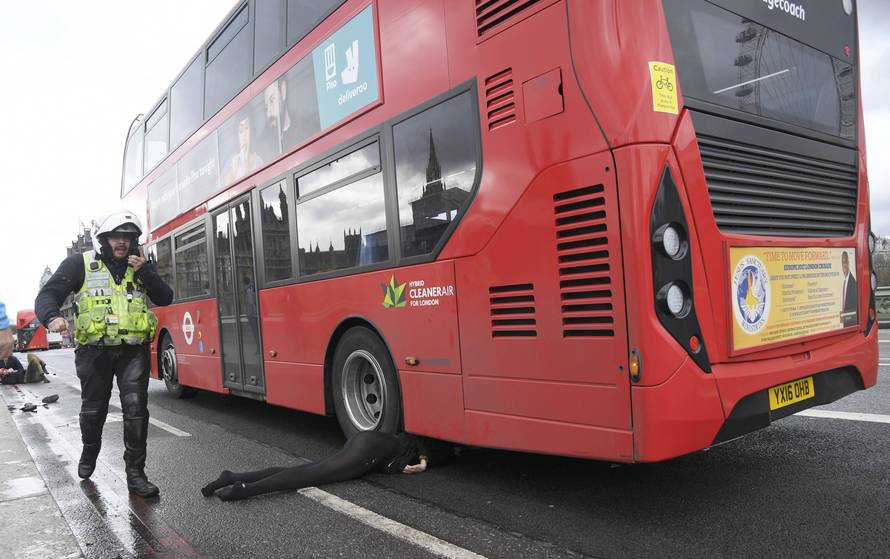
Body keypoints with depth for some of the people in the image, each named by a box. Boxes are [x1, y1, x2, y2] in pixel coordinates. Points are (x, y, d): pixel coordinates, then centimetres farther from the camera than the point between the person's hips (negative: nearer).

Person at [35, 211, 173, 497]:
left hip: (133, 349, 1)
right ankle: (89, 452, 44)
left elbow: (165, 298, 1)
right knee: (93, 409, 13)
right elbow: (47, 295, -5)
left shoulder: (141, 265, 9)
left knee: (136, 407, -9)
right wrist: (52, 317, -26)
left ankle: (135, 473, -1)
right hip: (95, 349, -1)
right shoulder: (79, 264, 0)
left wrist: (144, 271, -11)